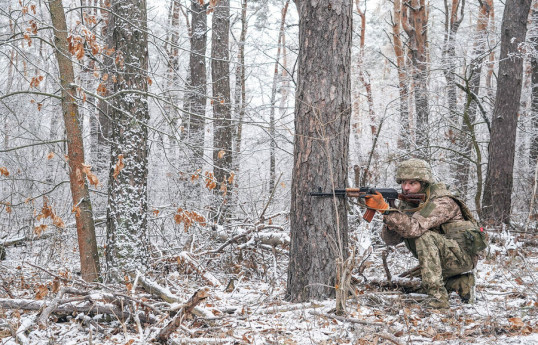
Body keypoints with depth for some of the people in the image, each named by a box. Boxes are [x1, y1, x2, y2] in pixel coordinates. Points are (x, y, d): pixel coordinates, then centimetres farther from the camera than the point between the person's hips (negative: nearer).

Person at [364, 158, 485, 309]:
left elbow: (415, 228, -38)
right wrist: (391, 223, -27)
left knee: (425, 237, -30)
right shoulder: (407, 203, 1)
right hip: (443, 260, 9)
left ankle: (438, 296, -29)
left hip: (463, 254, -9)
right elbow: (390, 239, -5)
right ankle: (462, 283, 17)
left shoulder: (442, 203, -23)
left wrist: (384, 208, -42)